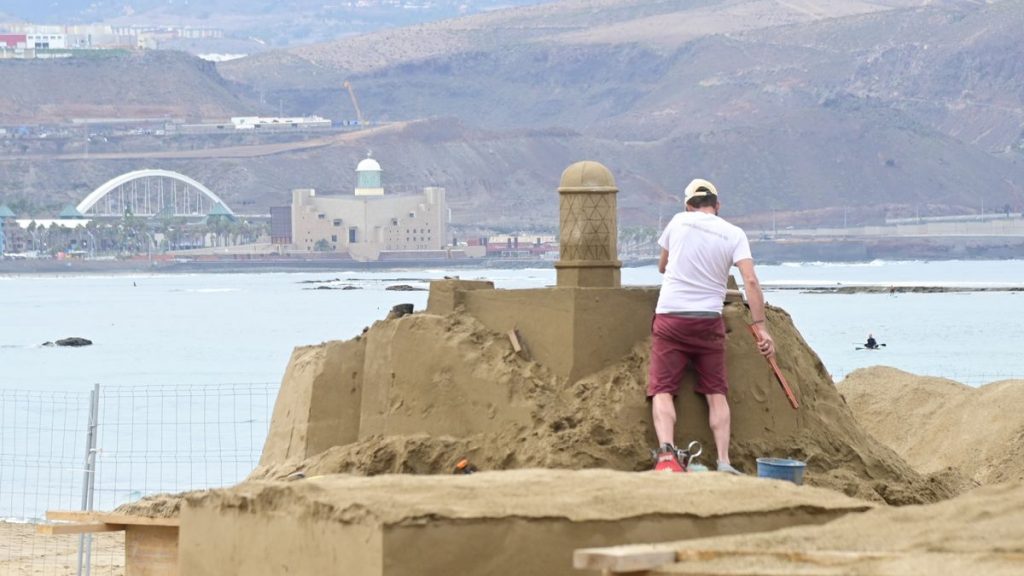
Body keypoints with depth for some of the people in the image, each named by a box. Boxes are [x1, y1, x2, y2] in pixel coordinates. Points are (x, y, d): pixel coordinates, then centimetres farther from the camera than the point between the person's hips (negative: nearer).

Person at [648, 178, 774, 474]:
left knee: (663, 389, -3)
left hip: (670, 316, -1)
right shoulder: (734, 234, 2)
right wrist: (760, 326, -10)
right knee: (716, 393, 9)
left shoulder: (679, 222, 5)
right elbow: (750, 280, -10)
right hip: (709, 320, 1)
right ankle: (724, 461, -3)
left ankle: (666, 451, -25)